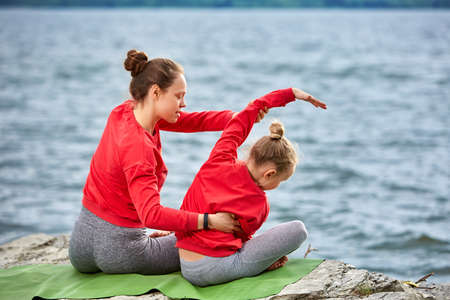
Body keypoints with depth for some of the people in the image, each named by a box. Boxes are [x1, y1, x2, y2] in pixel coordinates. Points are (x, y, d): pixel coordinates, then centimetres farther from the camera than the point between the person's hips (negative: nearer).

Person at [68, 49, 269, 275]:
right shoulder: (137, 146, -29)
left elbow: (188, 121, -2)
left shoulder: (125, 112, -4)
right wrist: (210, 221, -40)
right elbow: (151, 214, -40)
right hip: (117, 251, -7)